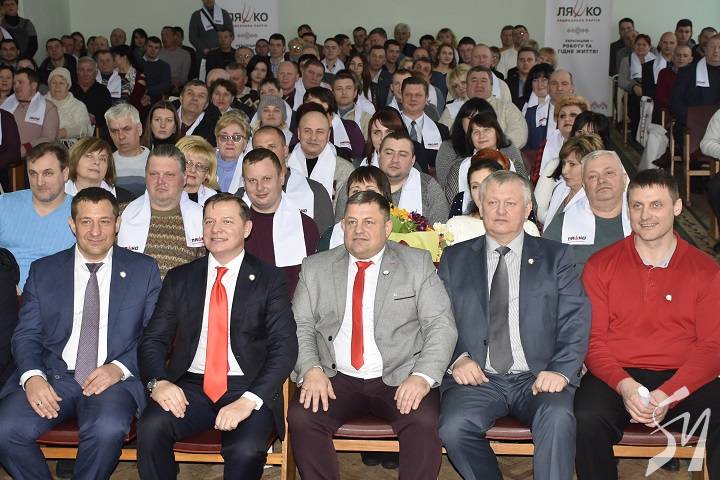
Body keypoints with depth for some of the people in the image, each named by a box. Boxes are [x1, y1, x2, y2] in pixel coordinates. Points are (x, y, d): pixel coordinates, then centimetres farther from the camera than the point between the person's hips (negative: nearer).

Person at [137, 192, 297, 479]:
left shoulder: (269, 279, 5)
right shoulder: (180, 278, 14)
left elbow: (284, 347, -4)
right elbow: (153, 339, 10)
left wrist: (249, 400, -19)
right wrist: (158, 381, -13)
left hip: (247, 388, -2)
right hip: (191, 387, 2)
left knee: (246, 450, -32)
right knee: (151, 427, -29)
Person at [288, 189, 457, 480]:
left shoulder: (418, 264, 6)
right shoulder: (315, 268, 12)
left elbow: (441, 325, -1)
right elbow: (300, 327, 7)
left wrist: (423, 377, -17)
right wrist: (311, 369, -13)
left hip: (400, 380, -1)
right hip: (337, 380, 2)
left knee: (423, 422, -30)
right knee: (300, 417, -25)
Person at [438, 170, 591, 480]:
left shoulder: (555, 257, 12)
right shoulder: (455, 259, 15)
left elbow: (576, 321, 4)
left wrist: (561, 370, -13)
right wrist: (457, 359, -9)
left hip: (538, 378, -1)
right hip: (478, 378, 1)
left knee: (558, 419, -33)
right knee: (453, 428, -28)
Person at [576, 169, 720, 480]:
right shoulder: (600, 265, 8)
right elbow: (592, 339, 4)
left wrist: (668, 394, -15)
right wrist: (624, 385, -16)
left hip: (684, 380, 1)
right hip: (616, 377, 0)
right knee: (587, 421, -32)